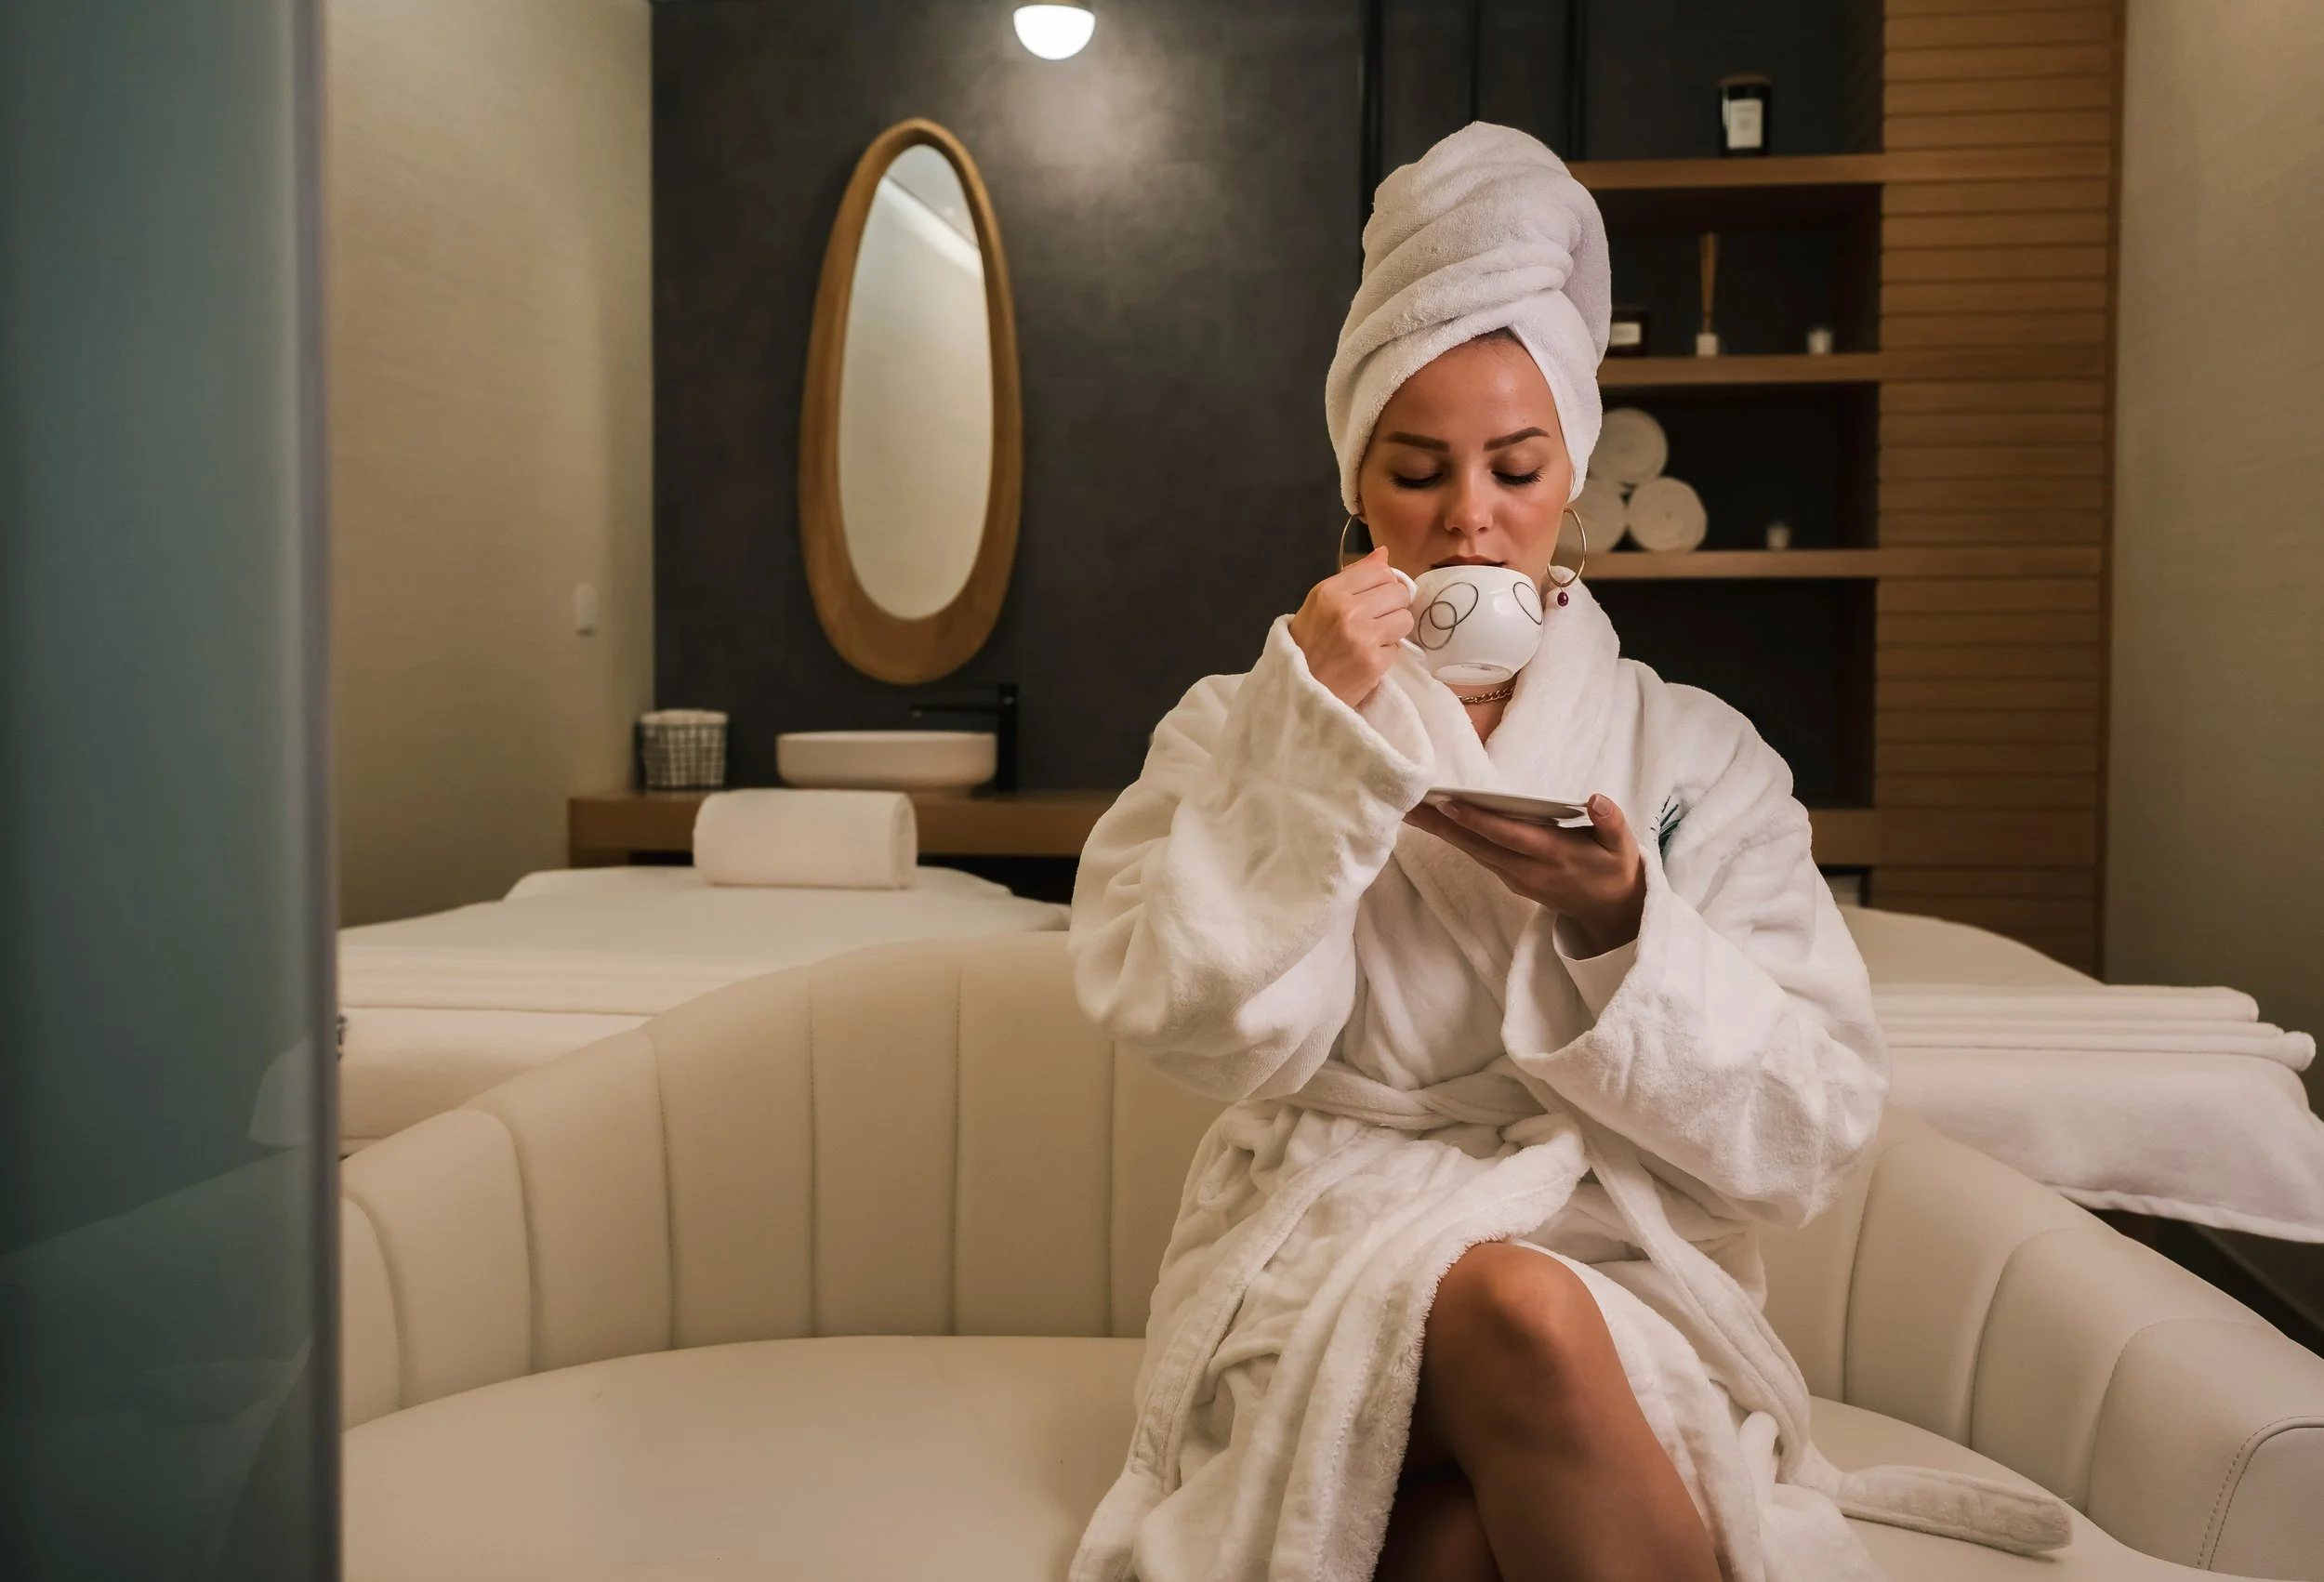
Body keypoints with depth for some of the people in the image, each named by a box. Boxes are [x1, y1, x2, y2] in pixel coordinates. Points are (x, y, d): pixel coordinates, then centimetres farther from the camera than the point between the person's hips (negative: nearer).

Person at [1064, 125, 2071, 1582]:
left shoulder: (1698, 755, 8)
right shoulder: (1239, 731, 9)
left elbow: (1810, 1133, 1)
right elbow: (1198, 1025, -7)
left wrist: (1621, 930, -16)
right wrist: (1313, 743, -15)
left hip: (1623, 1275, 0)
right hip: (1324, 1281, 1)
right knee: (1515, 1311, -34)